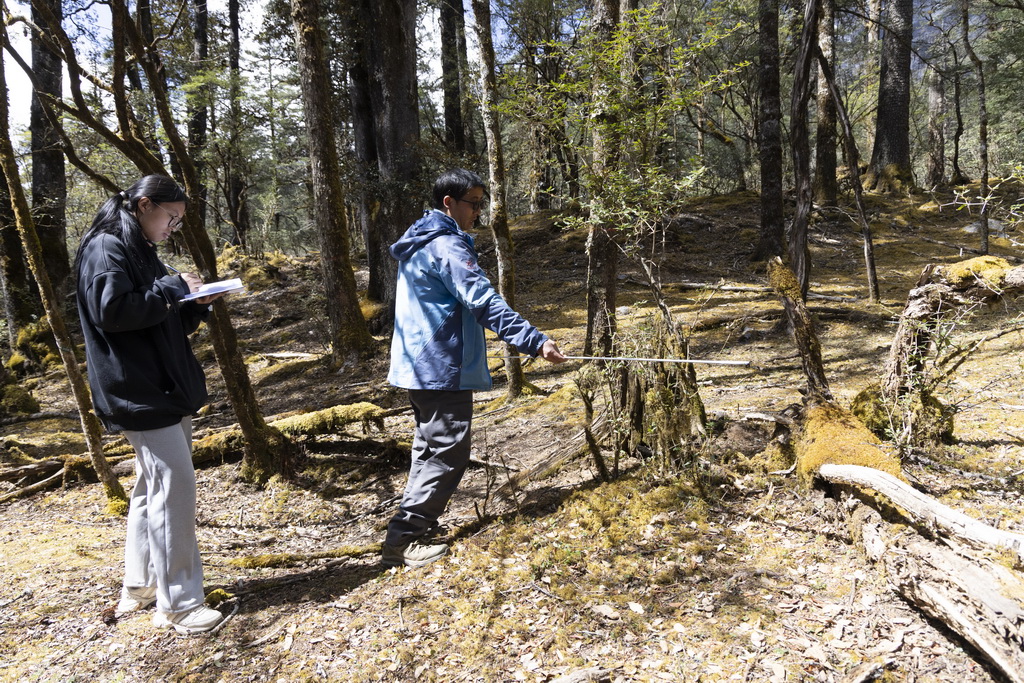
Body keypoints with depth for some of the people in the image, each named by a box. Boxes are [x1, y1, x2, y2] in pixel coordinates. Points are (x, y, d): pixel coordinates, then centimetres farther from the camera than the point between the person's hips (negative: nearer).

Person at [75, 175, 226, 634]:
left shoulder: (139, 251, 19)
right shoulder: (105, 248, -9)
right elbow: (111, 310, -22)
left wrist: (196, 305, 4)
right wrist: (173, 289, -15)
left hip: (165, 389, 10)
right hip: (139, 391, -10)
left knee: (153, 486, 15)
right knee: (174, 486, -11)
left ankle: (139, 588, 26)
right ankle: (178, 604, -3)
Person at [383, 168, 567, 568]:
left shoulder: (419, 244, 16)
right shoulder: (447, 246, -16)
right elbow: (484, 303, -26)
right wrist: (536, 341, -29)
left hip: (419, 366, 11)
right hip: (443, 368, -11)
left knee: (430, 448, 18)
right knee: (447, 453, -6)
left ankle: (417, 528, 25)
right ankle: (403, 539, -4)